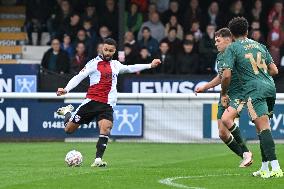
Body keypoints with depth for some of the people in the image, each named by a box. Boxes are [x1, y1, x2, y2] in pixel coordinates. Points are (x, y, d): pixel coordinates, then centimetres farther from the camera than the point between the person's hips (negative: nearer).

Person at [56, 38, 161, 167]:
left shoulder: (115, 65, 16)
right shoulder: (94, 63, -1)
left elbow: (129, 68, 35)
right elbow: (79, 77, -7)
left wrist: (150, 65, 39)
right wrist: (66, 89, -21)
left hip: (107, 105, 3)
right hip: (91, 102, -3)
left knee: (106, 128, -23)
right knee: (69, 129, 3)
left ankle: (98, 160, -23)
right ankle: (67, 112, 38)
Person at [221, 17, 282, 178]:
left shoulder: (232, 48, 3)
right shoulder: (259, 46, 20)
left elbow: (226, 75, -5)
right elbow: (274, 70, 19)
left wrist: (224, 94, 9)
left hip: (254, 90, -6)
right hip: (270, 87, 6)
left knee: (263, 128, -14)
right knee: (263, 128, 14)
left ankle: (276, 167, -25)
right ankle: (264, 168, 14)